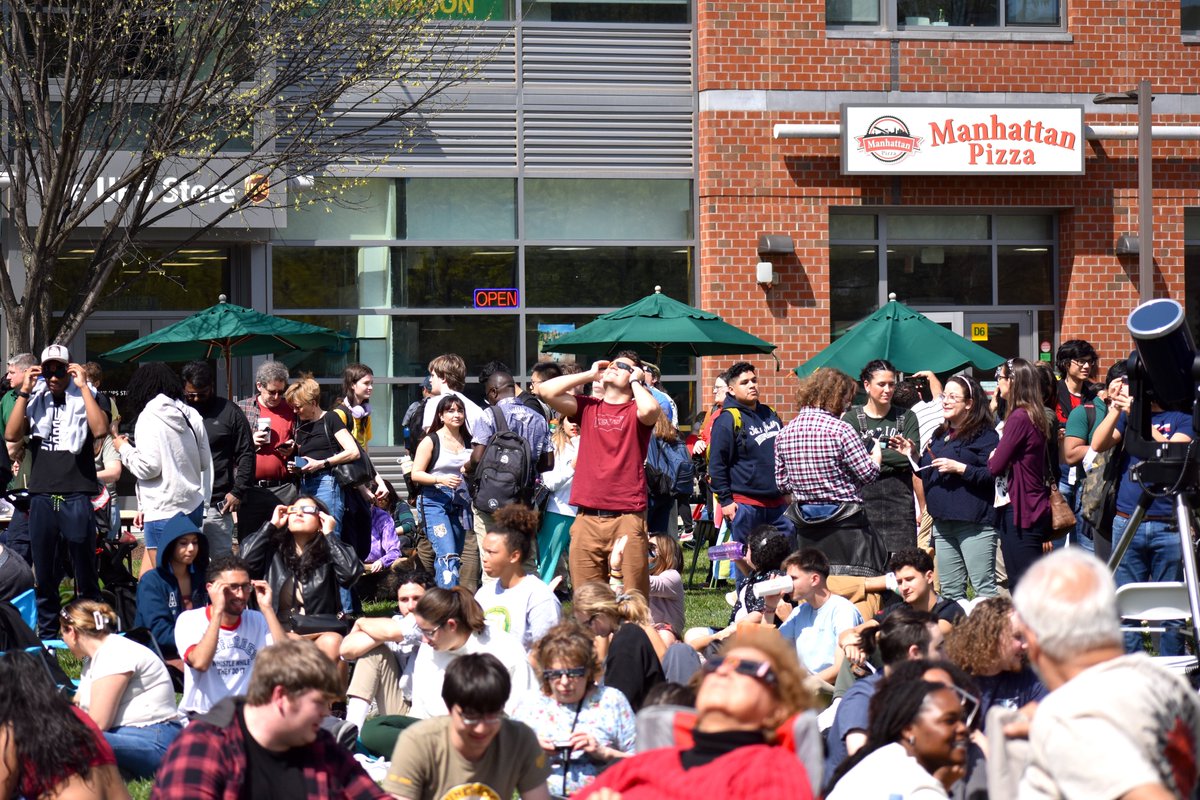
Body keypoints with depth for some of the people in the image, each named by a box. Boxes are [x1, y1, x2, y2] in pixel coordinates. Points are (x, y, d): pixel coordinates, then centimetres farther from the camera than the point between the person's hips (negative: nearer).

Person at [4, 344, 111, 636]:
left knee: (85, 573, 0)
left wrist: (83, 386, -14)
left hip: (77, 497, -3)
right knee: (44, 574, 9)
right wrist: (24, 392, -6)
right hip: (41, 497, 3)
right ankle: (47, 634, 18)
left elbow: (100, 429, -17)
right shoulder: (35, 401, 12)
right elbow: (11, 435, -2)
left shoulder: (85, 399, 2)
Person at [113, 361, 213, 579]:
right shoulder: (192, 416, 10)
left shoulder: (149, 418, -10)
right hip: (193, 506, 7)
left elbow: (148, 467, -15)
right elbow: (205, 462, 15)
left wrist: (124, 448, 2)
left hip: (164, 512, -7)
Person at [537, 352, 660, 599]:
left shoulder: (636, 411, 5)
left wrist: (636, 381, -1)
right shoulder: (588, 407, 14)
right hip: (587, 520, 3)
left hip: (626, 519, -3)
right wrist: (589, 375, 9)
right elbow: (547, 391, 2)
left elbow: (650, 409, -19)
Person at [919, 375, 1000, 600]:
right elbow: (927, 474, 28)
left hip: (974, 524, -8)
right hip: (943, 522, 8)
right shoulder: (940, 435, 20)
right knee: (950, 591, 11)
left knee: (984, 589, -10)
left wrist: (959, 468, -18)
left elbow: (992, 475, -16)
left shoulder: (985, 435, -5)